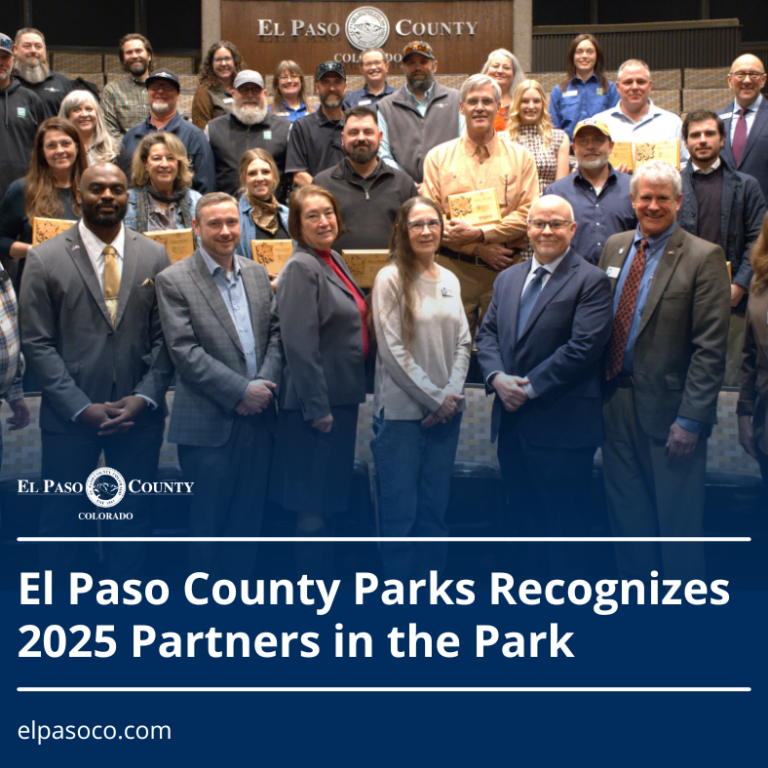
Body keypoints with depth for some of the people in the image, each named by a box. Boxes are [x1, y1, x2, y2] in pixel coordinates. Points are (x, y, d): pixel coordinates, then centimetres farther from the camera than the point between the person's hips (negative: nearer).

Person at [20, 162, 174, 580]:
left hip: (139, 415, 2)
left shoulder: (154, 256, 5)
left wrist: (144, 397, -8)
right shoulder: (44, 258, -1)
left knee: (133, 515, 10)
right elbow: (37, 343, -4)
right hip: (70, 418, -2)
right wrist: (82, 407, -11)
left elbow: (165, 337, 4)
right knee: (61, 515, 8)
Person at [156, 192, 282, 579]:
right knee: (208, 522, 5)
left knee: (248, 519, 13)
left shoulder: (257, 273, 12)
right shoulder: (174, 280, -6)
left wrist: (266, 384, -6)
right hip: (209, 424, -5)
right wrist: (240, 391, -15)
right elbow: (185, 352, -12)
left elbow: (275, 333, 10)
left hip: (258, 417, 5)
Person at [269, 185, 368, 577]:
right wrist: (318, 408, -21)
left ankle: (326, 577, 29)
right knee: (314, 504, 0)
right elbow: (299, 345, -21)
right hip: (317, 401, -9)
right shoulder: (301, 268, -15)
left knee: (332, 496, 17)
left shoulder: (334, 260, 11)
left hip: (341, 397, 9)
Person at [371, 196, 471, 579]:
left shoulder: (450, 281, 12)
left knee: (434, 511, 10)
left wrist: (452, 393, -5)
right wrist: (434, 398, -10)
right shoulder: (390, 279, -5)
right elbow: (393, 350, -10)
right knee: (399, 511, 0)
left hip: (446, 412, 5)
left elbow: (462, 342, 10)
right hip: (401, 411, -5)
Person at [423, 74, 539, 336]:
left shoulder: (521, 157, 9)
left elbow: (528, 214, 0)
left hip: (505, 268, 1)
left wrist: (480, 233, -13)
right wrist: (478, 248, -10)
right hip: (453, 268, 0)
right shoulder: (438, 157, 8)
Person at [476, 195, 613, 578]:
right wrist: (497, 377, -8)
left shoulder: (591, 281, -6)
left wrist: (530, 388, -16)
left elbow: (583, 348, -16)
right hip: (511, 421, 6)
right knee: (526, 515, 15)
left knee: (566, 524, 3)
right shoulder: (507, 278, 15)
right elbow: (487, 333, 11)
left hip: (561, 427, -6)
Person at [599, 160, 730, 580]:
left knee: (678, 525, 6)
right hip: (617, 401, 5)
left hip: (668, 408, -5)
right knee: (626, 514, 14)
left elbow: (710, 348, -11)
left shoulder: (704, 257, -8)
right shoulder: (615, 246, 10)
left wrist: (690, 420, -15)